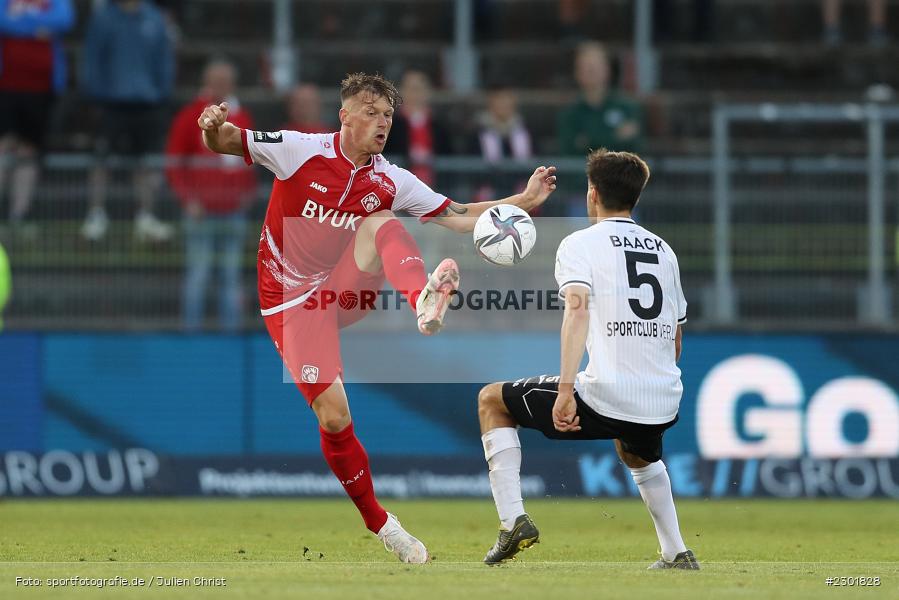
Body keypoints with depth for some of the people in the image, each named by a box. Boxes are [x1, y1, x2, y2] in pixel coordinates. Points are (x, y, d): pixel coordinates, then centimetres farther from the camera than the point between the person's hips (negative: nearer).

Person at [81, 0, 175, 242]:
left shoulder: (155, 20, 6)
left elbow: (165, 59, 11)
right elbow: (92, 60, 0)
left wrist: (162, 93, 2)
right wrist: (97, 93, -8)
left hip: (147, 103, 2)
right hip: (112, 102, -2)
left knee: (145, 161, 4)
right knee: (102, 159, -2)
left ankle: (145, 216, 10)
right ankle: (97, 215, 5)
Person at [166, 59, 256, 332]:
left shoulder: (243, 119, 11)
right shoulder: (190, 117, -2)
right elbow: (174, 165, -2)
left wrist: (248, 192, 7)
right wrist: (189, 199, -13)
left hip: (233, 211, 4)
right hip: (202, 211, -4)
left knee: (232, 273, 5)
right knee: (198, 271, -5)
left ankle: (231, 328, 8)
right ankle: (192, 328, -1)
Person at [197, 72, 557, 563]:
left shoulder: (391, 182, -1)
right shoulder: (300, 151, -11)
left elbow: (459, 217, 3)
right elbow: (224, 143, -8)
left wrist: (525, 200, -8)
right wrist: (215, 127, -33)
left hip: (344, 290, 3)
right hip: (292, 301, -3)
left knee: (381, 222, -23)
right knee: (334, 417, -15)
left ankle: (424, 303, -51)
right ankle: (379, 523, 2)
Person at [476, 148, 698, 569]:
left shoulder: (580, 243, 0)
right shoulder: (663, 250, 18)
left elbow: (578, 308, -19)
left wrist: (566, 389, -24)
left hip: (605, 399, -6)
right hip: (663, 407, 6)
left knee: (491, 401, 16)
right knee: (639, 455, 43)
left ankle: (513, 520, 4)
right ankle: (676, 554, 33)